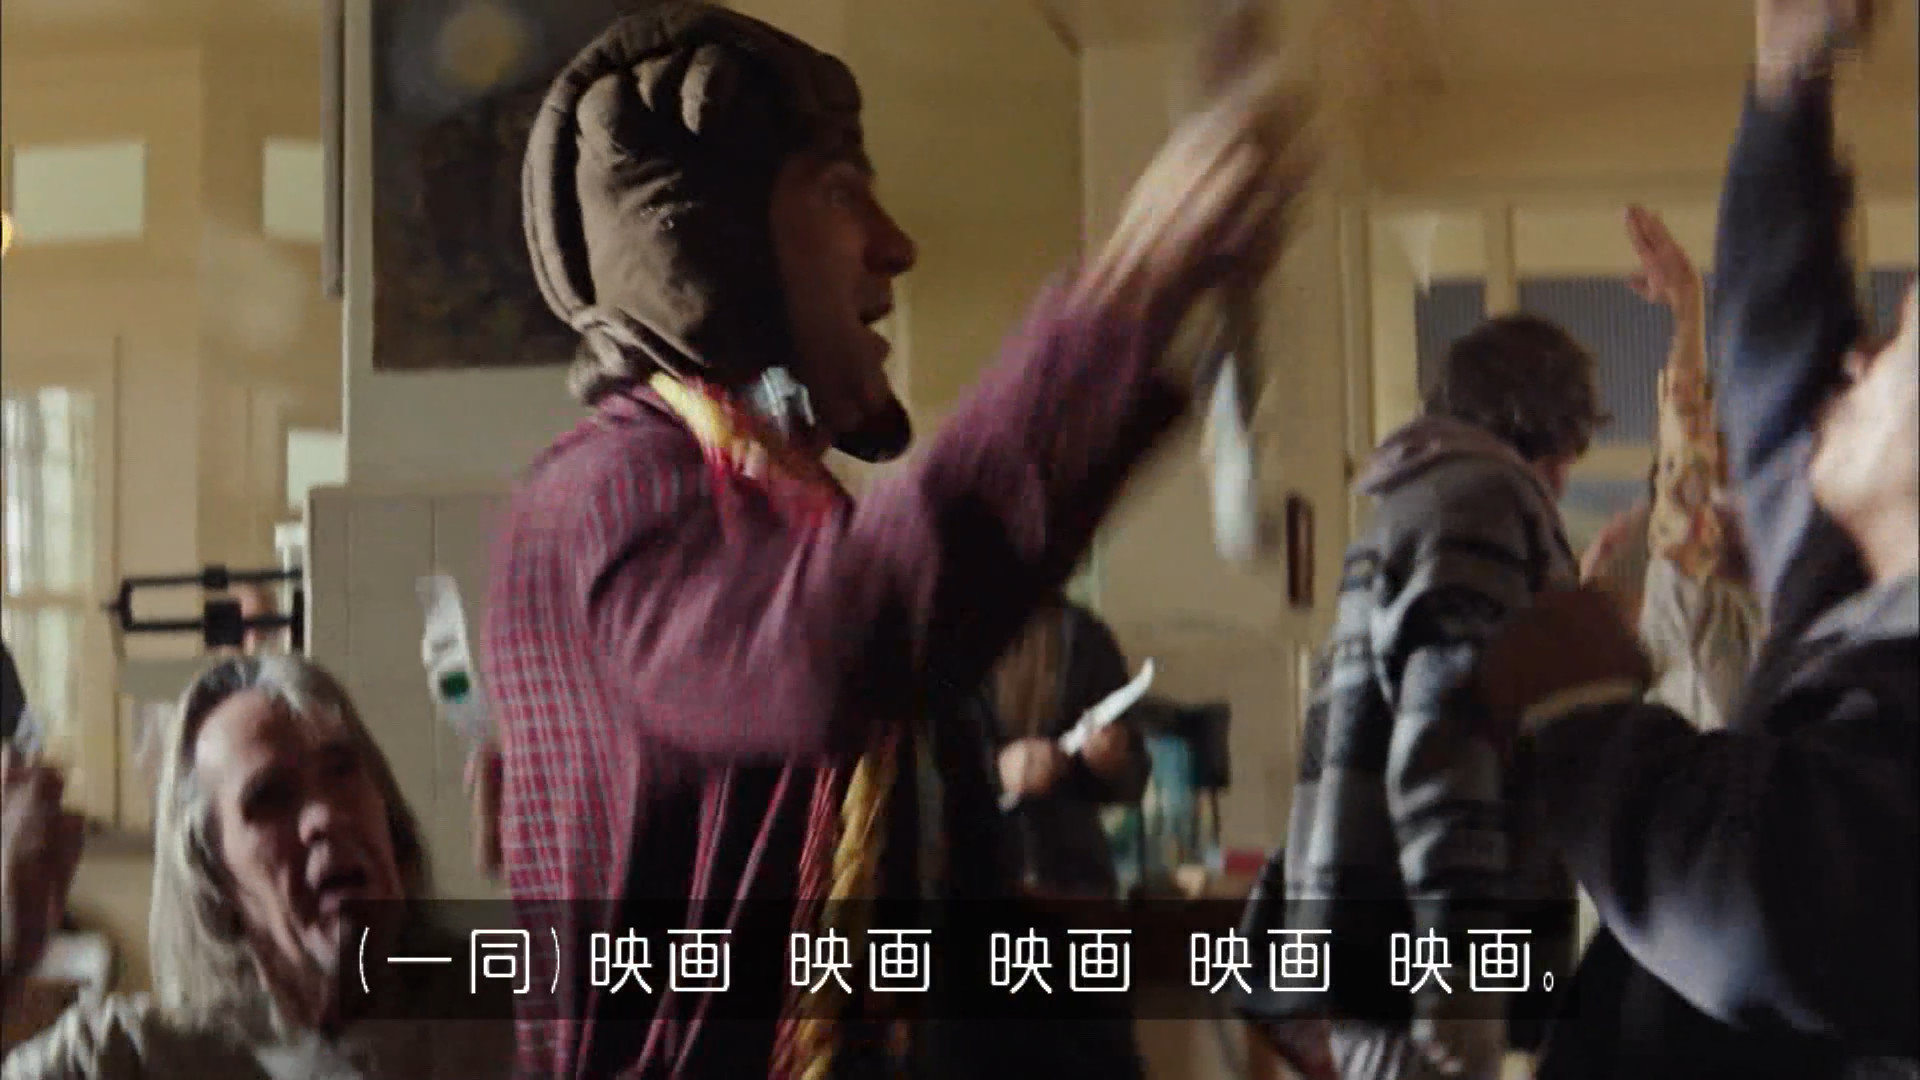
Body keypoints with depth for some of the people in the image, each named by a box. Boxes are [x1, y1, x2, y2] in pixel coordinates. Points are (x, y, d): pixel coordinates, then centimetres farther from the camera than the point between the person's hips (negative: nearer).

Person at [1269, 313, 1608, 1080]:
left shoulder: (1417, 500, 24)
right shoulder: (1483, 497, -6)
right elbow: (1444, 732, -19)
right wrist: (1461, 957, -24)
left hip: (1381, 934, 10)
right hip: (1415, 941, -10)